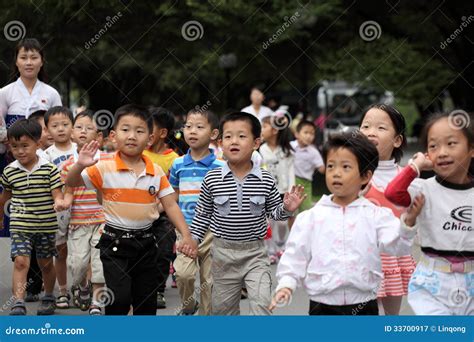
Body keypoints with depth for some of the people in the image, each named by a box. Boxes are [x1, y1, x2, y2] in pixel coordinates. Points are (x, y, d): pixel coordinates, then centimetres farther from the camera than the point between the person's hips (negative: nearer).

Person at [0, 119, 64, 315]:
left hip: (46, 225, 0)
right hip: (20, 225, 1)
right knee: (20, 262, -13)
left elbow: (57, 195, -11)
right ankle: (18, 304, -18)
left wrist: (59, 203, -34)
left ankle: (49, 297, 36)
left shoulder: (49, 169, -8)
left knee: (46, 263, 15)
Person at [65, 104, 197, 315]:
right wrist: (79, 166, -31)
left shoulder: (156, 173, 0)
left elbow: (171, 205, 1)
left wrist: (186, 236, -10)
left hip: (145, 241, 4)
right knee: (120, 298, -14)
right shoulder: (105, 169, -9)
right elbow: (71, 183, -10)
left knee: (146, 300, 12)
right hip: (115, 242, -4)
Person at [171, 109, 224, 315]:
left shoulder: (219, 167, -3)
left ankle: (205, 313, 19)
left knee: (208, 279, 5)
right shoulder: (178, 164, 5)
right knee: (184, 272, -15)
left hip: (211, 229, -1)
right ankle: (187, 306, 11)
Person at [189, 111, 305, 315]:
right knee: (223, 306, 12)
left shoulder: (265, 180, -5)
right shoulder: (212, 179, -6)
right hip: (223, 252, 1)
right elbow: (202, 214, 6)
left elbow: (274, 211, 6)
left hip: (255, 252, -1)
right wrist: (193, 239, 3)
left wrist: (287, 209, -13)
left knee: (261, 303, -13)